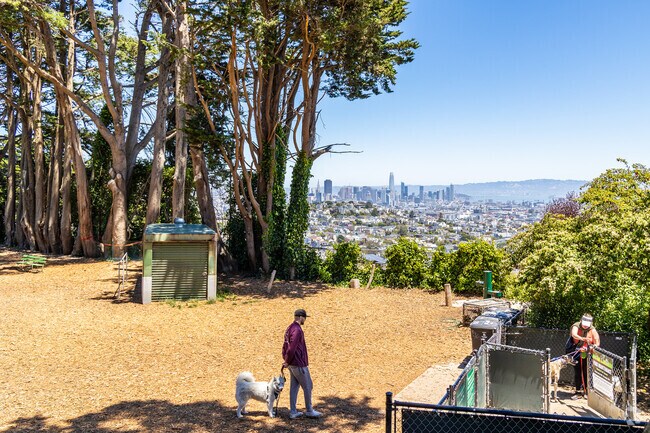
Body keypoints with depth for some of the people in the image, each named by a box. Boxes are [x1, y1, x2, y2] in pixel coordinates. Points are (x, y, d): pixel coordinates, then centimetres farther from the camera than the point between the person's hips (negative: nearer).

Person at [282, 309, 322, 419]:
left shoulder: (289, 329, 12)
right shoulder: (297, 330, -20)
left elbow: (285, 346, 16)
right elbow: (291, 348, -24)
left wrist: (286, 360, 13)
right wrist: (287, 362, -12)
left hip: (292, 364, 9)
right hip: (299, 364, -9)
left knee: (294, 386, 13)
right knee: (308, 386, 4)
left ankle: (293, 412, 17)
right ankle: (309, 411, 15)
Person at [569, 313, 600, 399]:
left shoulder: (592, 330, -4)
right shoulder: (576, 326, -8)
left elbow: (597, 342, -7)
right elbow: (574, 334, -29)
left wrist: (594, 347, -28)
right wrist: (582, 339, -46)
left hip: (587, 354, 0)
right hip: (577, 353, 0)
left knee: (586, 373, 5)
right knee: (577, 373, 5)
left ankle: (586, 391, 18)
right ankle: (578, 391, 13)